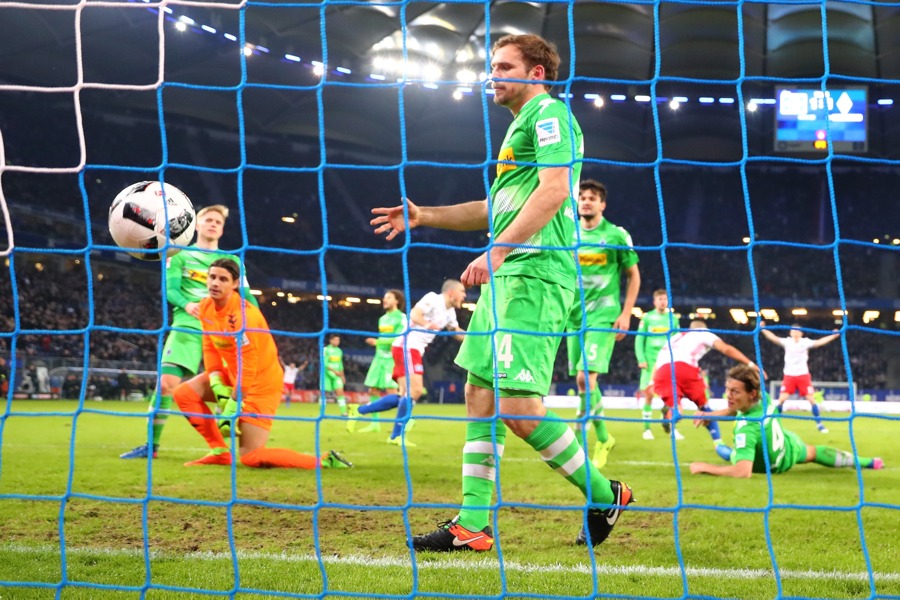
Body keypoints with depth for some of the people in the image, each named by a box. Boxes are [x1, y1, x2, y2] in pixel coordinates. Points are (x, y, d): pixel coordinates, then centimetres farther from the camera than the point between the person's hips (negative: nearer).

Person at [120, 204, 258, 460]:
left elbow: (246, 295, 11)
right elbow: (170, 290, 1)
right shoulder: (181, 255, 12)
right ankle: (152, 444, -2)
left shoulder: (232, 260, 17)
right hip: (187, 327, -2)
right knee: (166, 382, -13)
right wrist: (186, 305, -21)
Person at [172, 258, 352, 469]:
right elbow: (210, 348, 5)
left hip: (261, 382, -8)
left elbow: (247, 369, -25)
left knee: (251, 457, -12)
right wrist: (218, 388, -8)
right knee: (184, 394, -2)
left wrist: (231, 411, -22)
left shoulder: (243, 315, -27)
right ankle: (220, 452, 7)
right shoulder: (206, 307, -3)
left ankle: (324, 461, -5)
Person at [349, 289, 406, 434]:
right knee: (373, 389, 3)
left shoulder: (401, 318, -6)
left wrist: (377, 342, -17)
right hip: (380, 357, 8)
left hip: (392, 358, -8)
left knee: (392, 391, -12)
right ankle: (375, 423, 10)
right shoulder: (382, 319, 17)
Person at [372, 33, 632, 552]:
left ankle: (605, 495, 3)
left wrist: (496, 252, -25)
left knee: (519, 407, -14)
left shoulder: (550, 114, -6)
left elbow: (553, 191, -20)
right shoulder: (521, 124, 25)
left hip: (535, 274, -11)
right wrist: (424, 216, 25)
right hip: (507, 275, 11)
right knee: (481, 395, 7)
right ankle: (472, 525, 9)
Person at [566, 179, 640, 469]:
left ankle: (578, 443, -10)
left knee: (585, 377, -19)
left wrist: (626, 314, -4)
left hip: (604, 315, -5)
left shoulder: (617, 235, -1)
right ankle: (603, 438, 26)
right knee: (585, 381, 8)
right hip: (575, 316, 5)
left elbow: (634, 276, 4)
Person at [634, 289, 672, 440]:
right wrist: (641, 359, -7)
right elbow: (639, 340, 2)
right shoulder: (647, 317, 3)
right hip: (651, 360, -1)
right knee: (649, 394, -4)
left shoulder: (672, 318, 8)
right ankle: (647, 429, 5)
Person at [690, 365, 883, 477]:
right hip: (789, 444, 4)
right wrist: (713, 414, -17)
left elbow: (743, 471, -68)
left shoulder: (747, 429, -56)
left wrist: (705, 467, -59)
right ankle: (865, 462, 69)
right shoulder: (763, 398, -31)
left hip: (775, 465, -4)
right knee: (813, 453, 37)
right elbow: (737, 409, -4)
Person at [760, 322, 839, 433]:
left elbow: (819, 342, -15)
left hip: (803, 375, 0)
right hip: (789, 375, 0)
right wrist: (763, 329, -29)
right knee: (781, 399, -8)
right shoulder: (787, 342, -3)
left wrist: (833, 336, -27)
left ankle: (819, 424, 9)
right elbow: (774, 338, -15)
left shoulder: (805, 342, -3)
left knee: (811, 399, -3)